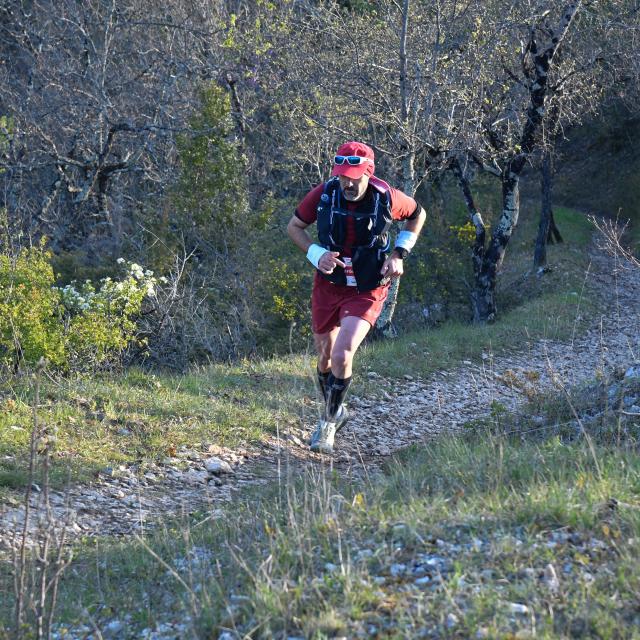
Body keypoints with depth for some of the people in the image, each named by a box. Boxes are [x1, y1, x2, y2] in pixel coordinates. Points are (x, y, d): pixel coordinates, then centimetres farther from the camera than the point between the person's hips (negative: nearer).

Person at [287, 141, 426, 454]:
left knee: (342, 354, -20)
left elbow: (418, 214, 4)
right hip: (328, 285, 3)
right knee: (325, 356, 15)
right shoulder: (323, 194, -17)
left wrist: (399, 253, -7)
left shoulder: (387, 198, -19)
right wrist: (317, 254, -16)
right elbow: (294, 226, 1)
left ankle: (329, 423, 1)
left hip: (367, 291, -3)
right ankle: (335, 411, 43)